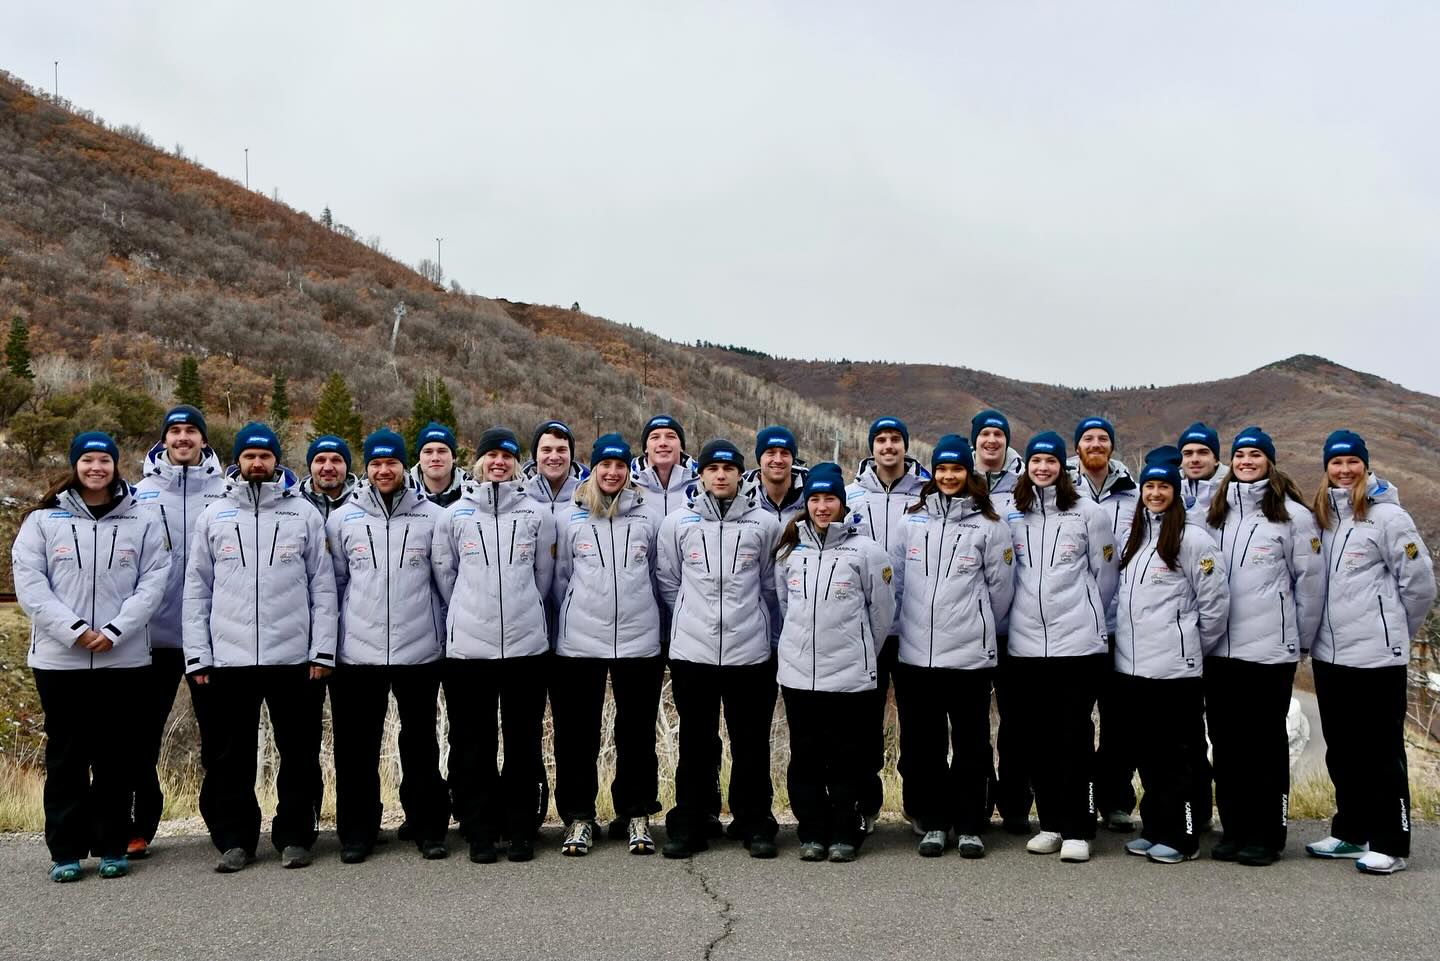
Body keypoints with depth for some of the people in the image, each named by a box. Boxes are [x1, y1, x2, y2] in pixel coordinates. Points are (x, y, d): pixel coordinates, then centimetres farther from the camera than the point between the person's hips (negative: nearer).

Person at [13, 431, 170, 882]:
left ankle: (113, 847, 16)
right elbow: (29, 583, -2)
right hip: (59, 658, 0)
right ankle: (65, 851, 15)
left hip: (124, 658, 0)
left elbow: (153, 582, -1)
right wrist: (74, 629, -14)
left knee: (116, 756, 6)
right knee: (66, 756, 6)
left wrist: (115, 630, -13)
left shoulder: (143, 522, 6)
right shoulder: (43, 520, 6)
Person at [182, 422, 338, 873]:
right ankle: (234, 839, 21)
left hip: (294, 657, -1)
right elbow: (197, 590, 7)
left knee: (299, 752, 7)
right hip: (228, 658, 1)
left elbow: (323, 586, 2)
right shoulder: (213, 516, 8)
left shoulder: (304, 514, 4)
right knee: (230, 756, 8)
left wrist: (322, 650, -4)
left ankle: (295, 836, 19)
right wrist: (197, 655, 0)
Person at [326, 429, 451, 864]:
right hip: (357, 652, 1)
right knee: (357, 747, 7)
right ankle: (356, 831, 20)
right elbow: (334, 583, 10)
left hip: (419, 650, -1)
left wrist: (444, 633, 4)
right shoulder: (342, 519, 5)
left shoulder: (432, 517, 2)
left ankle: (429, 827, 19)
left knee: (421, 744, 9)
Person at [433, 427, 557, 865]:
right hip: (468, 646, 0)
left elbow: (543, 575, 11)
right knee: (473, 744, 5)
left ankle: (521, 829, 17)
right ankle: (479, 832, 16)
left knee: (524, 742, 6)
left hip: (526, 644, 0)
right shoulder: (455, 514, 5)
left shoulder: (537, 514, 4)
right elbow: (445, 575, 10)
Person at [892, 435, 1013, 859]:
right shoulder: (912, 522, 9)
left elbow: (1001, 586, 4)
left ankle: (969, 826, 16)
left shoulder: (989, 525, 1)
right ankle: (933, 822, 20)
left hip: (970, 653, -3)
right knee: (922, 742, 8)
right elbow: (898, 581, 12)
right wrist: (914, 623, 10)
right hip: (915, 651, 3)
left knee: (970, 743, 4)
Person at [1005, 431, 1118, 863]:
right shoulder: (1013, 517, 9)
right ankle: (1051, 822, 20)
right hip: (1025, 643, 3)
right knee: (1035, 737, 7)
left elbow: (1104, 576, 6)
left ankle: (1077, 829, 7)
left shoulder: (1090, 513, 1)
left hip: (1078, 641, -3)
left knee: (1074, 737, -1)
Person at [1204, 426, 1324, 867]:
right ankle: (1234, 830, 19)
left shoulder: (1292, 515, -3)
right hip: (1217, 648, 5)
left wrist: (1302, 638, 3)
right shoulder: (1216, 512, 12)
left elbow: (1310, 580, -1)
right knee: (1225, 740, 9)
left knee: (1265, 741, 2)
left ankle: (1266, 834, 11)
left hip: (1269, 648, -5)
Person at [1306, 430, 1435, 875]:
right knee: (1341, 750, 14)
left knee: (1381, 750, 0)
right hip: (1328, 654, 6)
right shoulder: (1321, 518, 10)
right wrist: (1317, 631, 12)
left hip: (1376, 655, -6)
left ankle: (1391, 844, 8)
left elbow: (1420, 582, -4)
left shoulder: (1388, 516, -7)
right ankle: (1350, 832, 26)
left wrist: (1393, 631, 5)